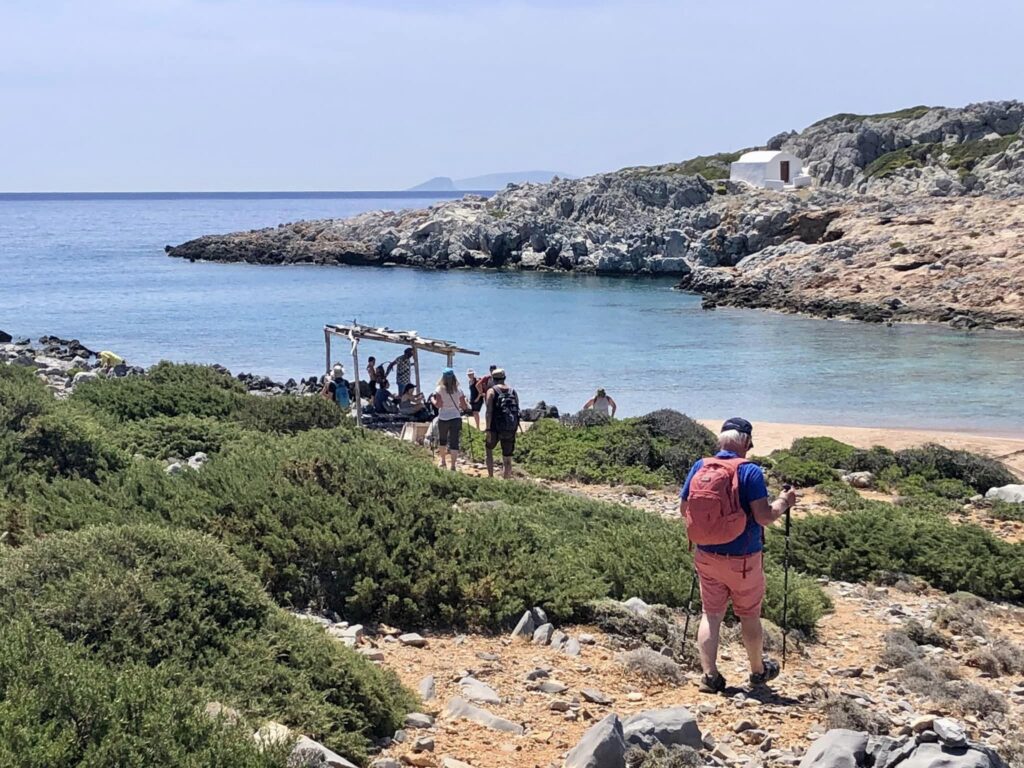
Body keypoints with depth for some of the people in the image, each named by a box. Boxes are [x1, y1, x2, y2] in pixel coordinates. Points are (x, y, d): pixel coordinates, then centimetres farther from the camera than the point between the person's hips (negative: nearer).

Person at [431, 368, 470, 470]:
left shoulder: (439, 390, -6)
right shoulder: (458, 390, 0)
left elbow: (438, 405, -12)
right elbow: (464, 406, 1)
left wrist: (432, 399, 5)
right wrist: (467, 408, 23)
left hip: (443, 419, 0)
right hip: (456, 418, 0)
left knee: (442, 440, 22)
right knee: (454, 442, 0)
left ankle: (442, 461, 36)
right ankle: (453, 465, -7)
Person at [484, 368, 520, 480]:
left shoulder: (491, 391, -3)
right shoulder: (513, 391, 11)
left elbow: (489, 411, -12)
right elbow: (517, 411, 12)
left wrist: (488, 430, -13)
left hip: (496, 428, -3)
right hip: (511, 430, 3)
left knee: (488, 449, 21)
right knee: (507, 458, 9)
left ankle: (490, 476, 14)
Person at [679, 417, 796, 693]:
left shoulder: (699, 467, -2)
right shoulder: (749, 471, -16)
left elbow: (684, 509, 6)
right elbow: (764, 516, -20)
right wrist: (784, 502, -2)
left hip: (706, 556, 3)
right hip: (742, 560, -3)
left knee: (711, 614, 13)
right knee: (749, 615, 14)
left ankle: (710, 675, 6)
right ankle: (758, 670, 31)